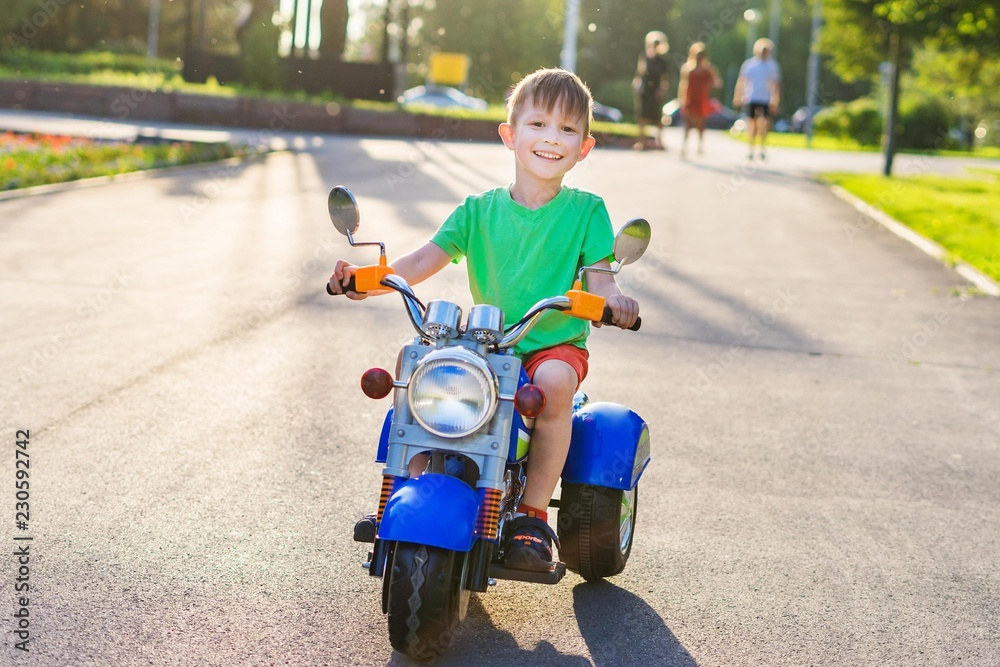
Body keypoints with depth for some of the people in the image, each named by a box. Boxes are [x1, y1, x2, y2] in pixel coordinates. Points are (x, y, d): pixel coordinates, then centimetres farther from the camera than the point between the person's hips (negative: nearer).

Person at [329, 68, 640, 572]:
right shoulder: (480, 210, 6)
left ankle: (533, 513, -24)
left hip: (557, 344, -2)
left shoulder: (586, 210, 1)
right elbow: (425, 261, -1)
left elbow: (599, 278, -6)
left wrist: (612, 300, -31)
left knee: (553, 382, -36)